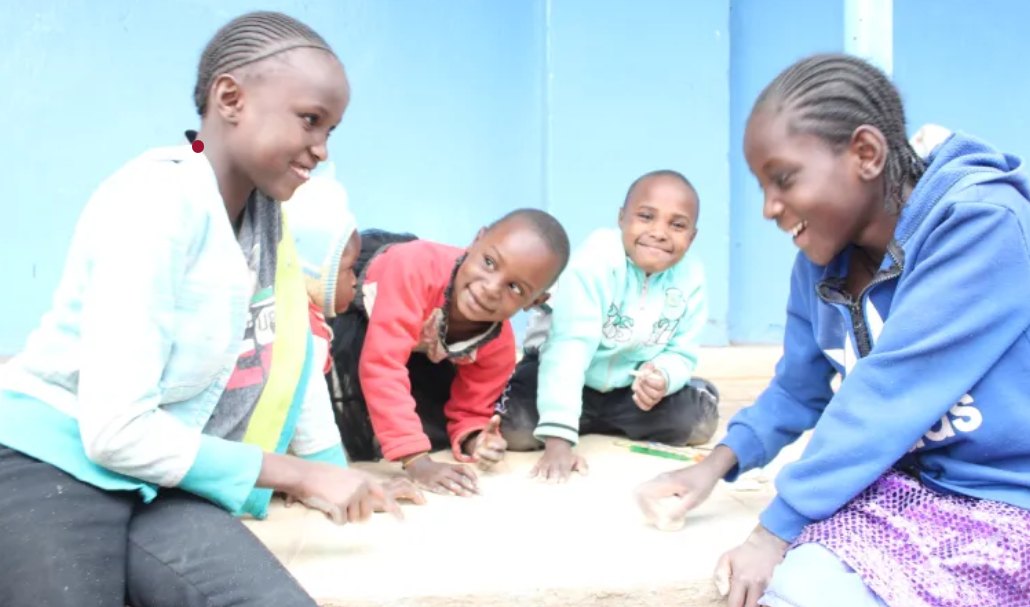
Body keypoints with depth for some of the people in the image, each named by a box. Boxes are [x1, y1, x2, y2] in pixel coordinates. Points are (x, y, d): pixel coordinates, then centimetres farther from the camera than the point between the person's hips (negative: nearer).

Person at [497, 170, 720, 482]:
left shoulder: (690, 276, -14)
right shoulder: (595, 261, -32)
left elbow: (681, 352, -5)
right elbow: (569, 348, -40)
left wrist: (664, 377, -32)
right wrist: (558, 439, -47)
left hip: (629, 385, 5)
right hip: (568, 378, -4)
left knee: (700, 419, -10)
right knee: (516, 426, -27)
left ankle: (598, 423, 11)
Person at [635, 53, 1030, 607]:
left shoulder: (983, 223, -21)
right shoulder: (821, 261, 1)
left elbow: (888, 393, -26)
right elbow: (797, 390, 11)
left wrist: (777, 528, -24)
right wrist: (717, 462, -4)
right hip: (907, 485, 6)